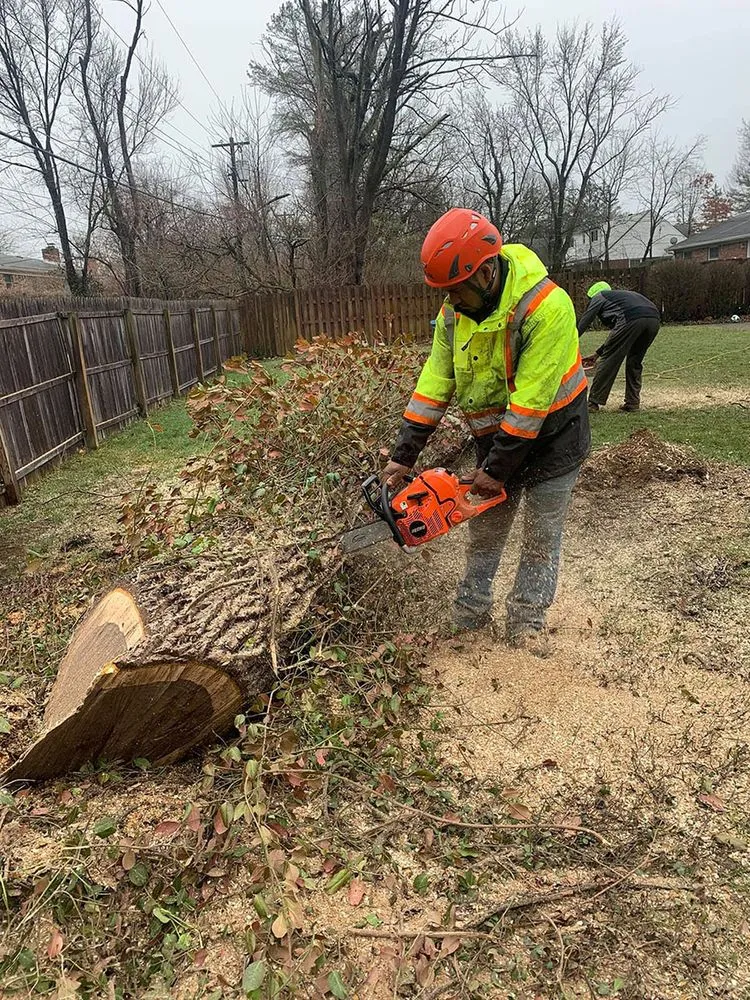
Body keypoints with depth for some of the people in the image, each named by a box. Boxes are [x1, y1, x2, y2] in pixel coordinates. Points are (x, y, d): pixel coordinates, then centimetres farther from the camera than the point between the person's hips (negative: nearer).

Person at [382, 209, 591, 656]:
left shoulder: (546, 306, -30)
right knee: (484, 532, 12)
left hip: (551, 438, -5)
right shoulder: (455, 312, -9)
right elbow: (435, 382, -7)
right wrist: (404, 455, -10)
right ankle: (470, 615, 26)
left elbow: (531, 400, -29)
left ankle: (527, 621, 22)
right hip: (495, 435, 5)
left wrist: (498, 468, -23)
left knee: (542, 535, 6)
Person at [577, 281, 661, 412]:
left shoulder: (599, 297, 24)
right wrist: (597, 353, 47)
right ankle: (632, 403, 16)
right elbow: (616, 337, 43)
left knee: (609, 360, 2)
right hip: (654, 319, 7)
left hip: (632, 320, -7)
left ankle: (593, 402, 5)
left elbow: (583, 324, 18)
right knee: (635, 363, 20)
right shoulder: (622, 294, 42)